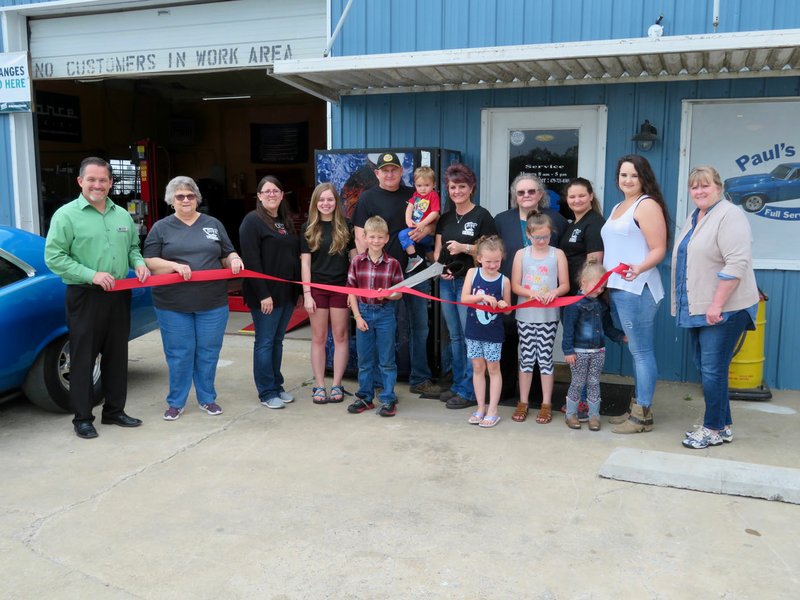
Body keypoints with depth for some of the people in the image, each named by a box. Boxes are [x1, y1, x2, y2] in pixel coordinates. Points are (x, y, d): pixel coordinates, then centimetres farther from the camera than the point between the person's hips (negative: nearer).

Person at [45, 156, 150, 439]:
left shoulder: (122, 215, 11)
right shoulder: (66, 215, -6)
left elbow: (133, 247, 21)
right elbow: (54, 257, -11)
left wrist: (139, 263, -2)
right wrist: (91, 275, -19)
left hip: (119, 296, 6)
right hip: (85, 297, -5)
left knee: (117, 356, 12)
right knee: (83, 358, 1)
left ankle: (114, 411, 25)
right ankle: (82, 418, 12)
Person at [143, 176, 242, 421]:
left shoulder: (213, 224, 13)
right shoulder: (161, 228, 5)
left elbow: (227, 255, 15)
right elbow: (149, 262, -1)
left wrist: (234, 259, -8)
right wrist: (175, 266, -18)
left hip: (212, 303, 2)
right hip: (173, 304, -2)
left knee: (208, 353, 8)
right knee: (179, 354, 3)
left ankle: (207, 398, 23)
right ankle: (175, 402, 17)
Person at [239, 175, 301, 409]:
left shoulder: (286, 221, 15)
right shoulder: (252, 221, -8)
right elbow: (251, 260, -16)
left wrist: (297, 290, 11)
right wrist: (263, 294, -20)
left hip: (287, 293, 7)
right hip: (266, 293, -7)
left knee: (278, 341, 14)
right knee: (265, 342, 1)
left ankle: (277, 386, 24)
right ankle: (267, 392, 10)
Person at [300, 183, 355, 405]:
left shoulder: (345, 226, 3)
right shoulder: (308, 228, 2)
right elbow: (305, 262, 0)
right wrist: (307, 293, -6)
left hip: (341, 287, 0)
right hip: (317, 287, 0)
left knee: (341, 336, 5)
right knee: (318, 338, 6)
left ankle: (337, 385, 15)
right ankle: (319, 386, 14)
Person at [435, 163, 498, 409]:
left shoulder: (481, 216, -4)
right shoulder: (445, 218, 14)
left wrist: (465, 247, -18)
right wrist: (439, 267, -3)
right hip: (447, 282, 6)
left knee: (469, 337, -4)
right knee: (455, 337, 13)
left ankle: (468, 391, 4)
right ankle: (457, 385, 23)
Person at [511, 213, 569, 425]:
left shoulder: (557, 254, 2)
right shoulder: (521, 254, 4)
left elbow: (565, 285, 0)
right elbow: (515, 286, 0)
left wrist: (555, 292, -21)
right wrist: (531, 293, -17)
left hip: (548, 315, -1)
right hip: (525, 314, 1)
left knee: (545, 358, 2)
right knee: (526, 358, 7)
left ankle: (546, 404, 13)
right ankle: (523, 403, 17)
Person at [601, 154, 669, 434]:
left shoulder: (647, 205, -6)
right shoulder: (618, 208, 20)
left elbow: (658, 250, -13)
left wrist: (639, 268, -30)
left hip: (635, 289, -9)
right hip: (616, 289, 9)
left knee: (641, 351, -4)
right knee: (635, 350, 13)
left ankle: (643, 415, 2)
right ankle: (637, 407, 19)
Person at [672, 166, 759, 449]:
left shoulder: (729, 216, -13)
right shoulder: (693, 219, 16)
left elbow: (737, 263, -21)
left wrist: (717, 304, -23)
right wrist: (686, 305, 21)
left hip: (722, 310, -9)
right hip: (698, 309, 9)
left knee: (712, 369, -5)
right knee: (704, 367, 12)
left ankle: (714, 429, 8)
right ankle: (723, 425, 22)